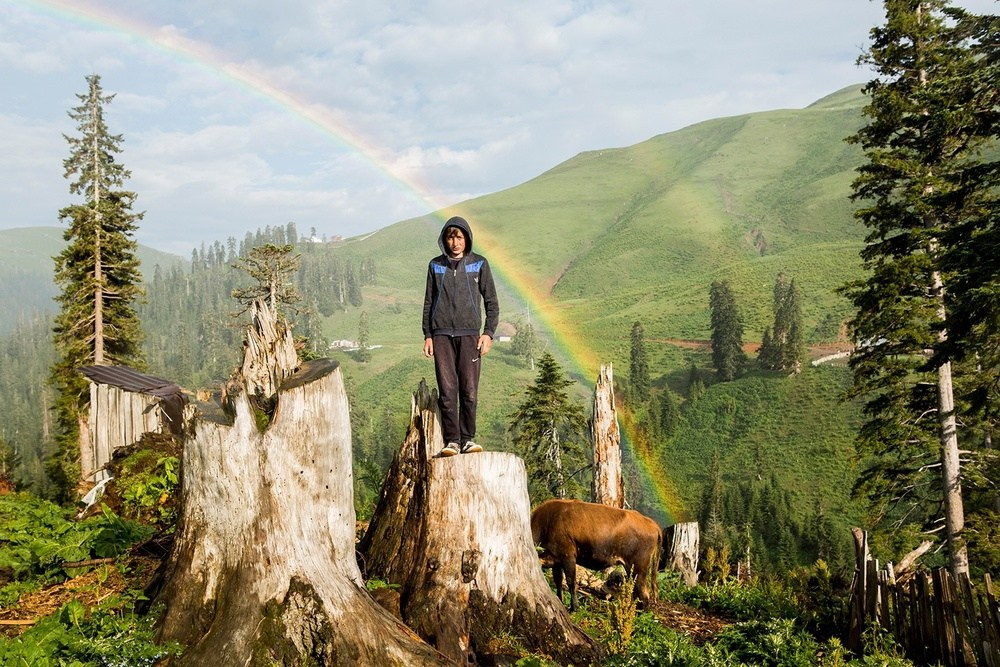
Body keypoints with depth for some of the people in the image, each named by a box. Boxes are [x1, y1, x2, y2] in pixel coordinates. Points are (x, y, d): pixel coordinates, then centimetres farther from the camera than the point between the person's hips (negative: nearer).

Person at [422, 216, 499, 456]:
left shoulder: (479, 264, 7)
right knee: (447, 390, -4)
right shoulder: (436, 265, 11)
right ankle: (451, 440, 0)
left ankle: (468, 439, 6)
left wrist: (489, 332, -2)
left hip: (470, 333, -1)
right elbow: (428, 302, 15)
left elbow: (491, 301, 8)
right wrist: (427, 335, 7)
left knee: (469, 390, -3)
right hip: (442, 334, 1)